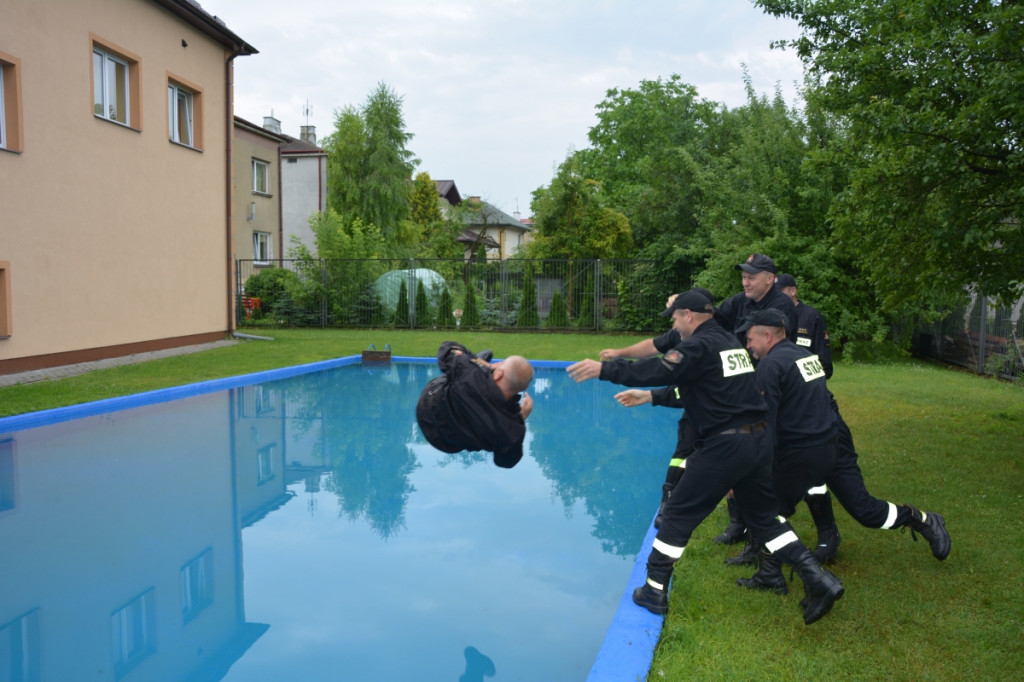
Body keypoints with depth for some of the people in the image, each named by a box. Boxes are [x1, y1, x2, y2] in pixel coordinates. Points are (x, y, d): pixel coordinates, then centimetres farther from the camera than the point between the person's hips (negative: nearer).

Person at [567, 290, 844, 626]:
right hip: (760, 440, 8)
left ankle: (654, 590, 11)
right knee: (764, 516, 20)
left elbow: (660, 371, -24)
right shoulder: (730, 341, 17)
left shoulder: (699, 345, -10)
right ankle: (818, 579, 14)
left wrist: (603, 369, -22)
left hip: (725, 446, -8)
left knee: (679, 513, 4)